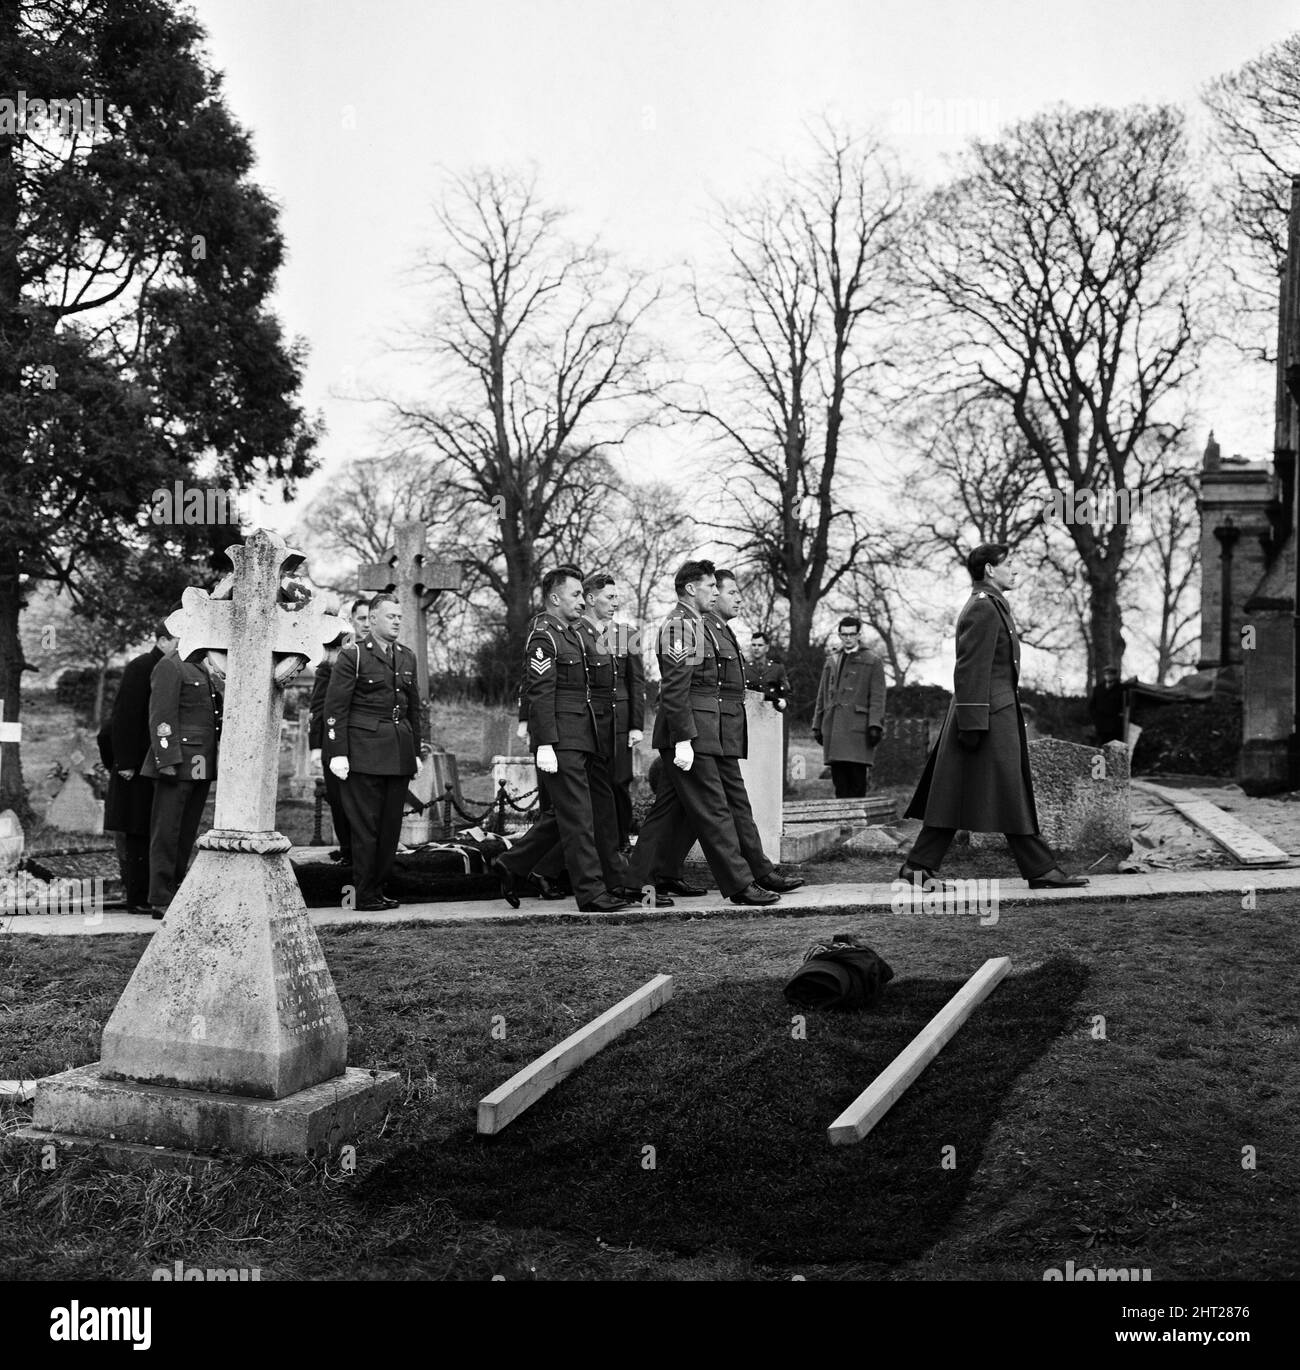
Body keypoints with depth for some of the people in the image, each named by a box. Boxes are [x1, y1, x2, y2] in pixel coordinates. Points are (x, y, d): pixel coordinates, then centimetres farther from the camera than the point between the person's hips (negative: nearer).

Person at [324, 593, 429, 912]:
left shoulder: (407, 657, 16)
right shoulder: (353, 655, -3)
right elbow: (335, 707, -7)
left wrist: (417, 749, 15)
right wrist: (337, 752, -12)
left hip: (399, 754, 6)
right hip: (363, 752, -6)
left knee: (391, 824, 7)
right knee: (365, 825, -2)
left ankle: (378, 888, 16)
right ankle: (365, 895, 4)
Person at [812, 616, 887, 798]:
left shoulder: (872, 661, 6)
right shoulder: (831, 661, 20)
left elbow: (877, 697, -2)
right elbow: (822, 696, 21)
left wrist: (875, 726, -12)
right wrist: (817, 725, 15)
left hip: (858, 727, -4)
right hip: (833, 727, 4)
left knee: (857, 776, -8)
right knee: (838, 776, 3)